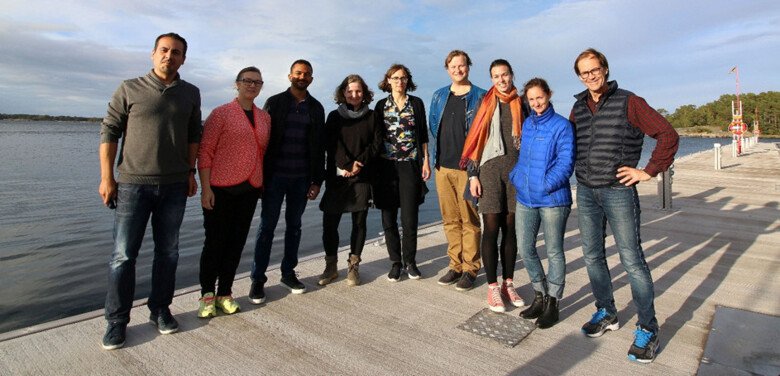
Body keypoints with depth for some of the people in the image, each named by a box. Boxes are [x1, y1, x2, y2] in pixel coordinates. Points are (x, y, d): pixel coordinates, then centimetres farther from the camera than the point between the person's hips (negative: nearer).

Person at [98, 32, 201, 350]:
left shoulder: (190, 93, 9)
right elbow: (109, 131, 1)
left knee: (168, 252, 9)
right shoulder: (130, 89, 2)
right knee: (123, 255, 1)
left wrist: (191, 172, 7)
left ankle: (160, 309, 24)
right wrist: (107, 177, -4)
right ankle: (117, 320, 14)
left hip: (175, 186, 2)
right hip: (133, 183, -2)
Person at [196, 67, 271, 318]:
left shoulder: (265, 118, 11)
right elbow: (205, 151, -7)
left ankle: (225, 294, 24)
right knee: (215, 241, 4)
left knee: (237, 242, 10)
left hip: (249, 190, 5)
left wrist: (263, 183, 11)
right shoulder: (221, 113, -4)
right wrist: (206, 187, -12)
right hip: (221, 189, -4)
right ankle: (207, 295, 19)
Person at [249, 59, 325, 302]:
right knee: (267, 227, 2)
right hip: (275, 176, -2)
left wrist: (317, 179, 4)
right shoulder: (275, 103, 3)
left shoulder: (316, 108, 9)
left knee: (294, 226, 10)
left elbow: (319, 146, 9)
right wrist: (261, 174, -8)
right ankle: (258, 279, 10)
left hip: (302, 178, 2)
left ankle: (288, 273, 23)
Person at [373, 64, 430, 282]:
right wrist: (374, 166, 3)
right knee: (389, 218, 2)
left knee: (409, 218, -3)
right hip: (386, 167, 1)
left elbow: (423, 135, 8)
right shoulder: (381, 105, 9)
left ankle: (410, 261, 15)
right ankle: (396, 263, 16)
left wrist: (425, 161, 1)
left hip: (410, 165, -1)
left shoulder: (416, 103, 8)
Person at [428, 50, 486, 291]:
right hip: (443, 167, 4)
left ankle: (470, 269, 13)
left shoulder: (480, 97, 1)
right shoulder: (439, 97, 14)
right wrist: (436, 159, 13)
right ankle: (456, 265, 21)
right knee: (450, 220, 10)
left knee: (469, 221, 1)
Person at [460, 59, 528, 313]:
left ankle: (508, 284, 18)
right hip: (490, 168, -3)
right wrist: (473, 175, -6)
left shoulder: (521, 105, 13)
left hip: (516, 168, 3)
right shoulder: (485, 104, 5)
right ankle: (492, 287, 6)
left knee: (511, 229, 6)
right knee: (491, 228, -3)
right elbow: (474, 139, 1)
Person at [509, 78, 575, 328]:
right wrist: (515, 176, 6)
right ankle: (540, 296, 29)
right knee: (525, 249, 10)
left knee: (554, 252, 7)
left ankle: (552, 303, 21)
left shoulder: (562, 125, -6)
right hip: (525, 198, 6)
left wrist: (546, 185, -18)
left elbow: (565, 163, -12)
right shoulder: (526, 124, 12)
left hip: (552, 199, -6)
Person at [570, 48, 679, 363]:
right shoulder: (578, 108, 11)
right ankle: (606, 313, 28)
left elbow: (668, 135, -7)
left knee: (632, 261, -2)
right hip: (585, 192, 6)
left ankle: (647, 329, 11)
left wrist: (649, 172, -9)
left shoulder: (628, 102, -5)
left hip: (618, 192, -5)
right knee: (592, 257, 11)